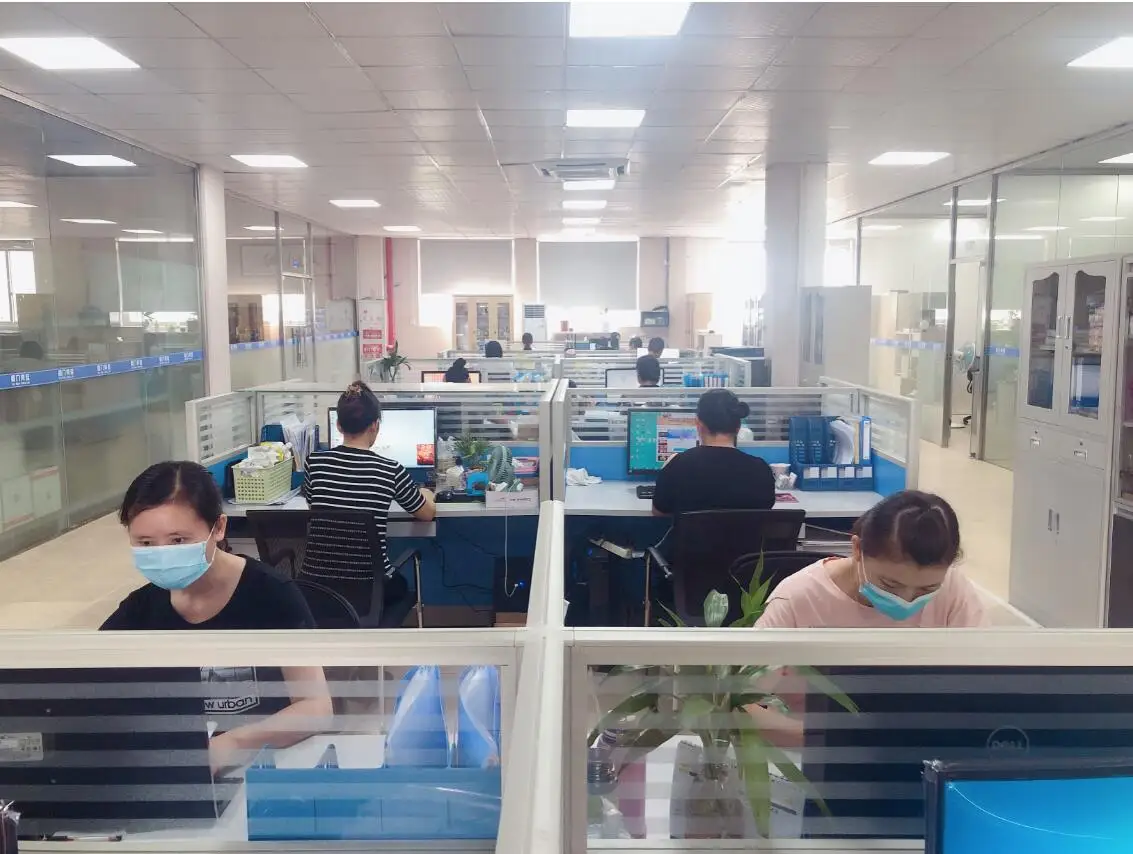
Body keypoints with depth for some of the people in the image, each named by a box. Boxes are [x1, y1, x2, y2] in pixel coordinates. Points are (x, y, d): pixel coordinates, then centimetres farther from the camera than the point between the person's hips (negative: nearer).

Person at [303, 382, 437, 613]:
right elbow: (428, 514, 7)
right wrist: (426, 494, 31)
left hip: (314, 586, 3)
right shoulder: (390, 470, -10)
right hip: (367, 589, -2)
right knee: (400, 585, 34)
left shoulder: (315, 462, -4)